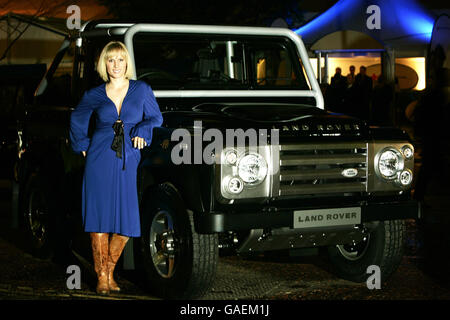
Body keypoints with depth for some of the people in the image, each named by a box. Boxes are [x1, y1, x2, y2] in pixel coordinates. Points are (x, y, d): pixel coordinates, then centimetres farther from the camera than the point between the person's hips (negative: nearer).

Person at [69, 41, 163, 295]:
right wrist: (82, 145, 11)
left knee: (127, 220, -5)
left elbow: (156, 117, 12)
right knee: (100, 215, -3)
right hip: (100, 160, 0)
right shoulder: (95, 95, 7)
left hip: (129, 160, 0)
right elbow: (78, 118, 21)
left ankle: (110, 270, 15)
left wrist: (143, 131, -6)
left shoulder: (142, 90, 6)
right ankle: (102, 276, 8)